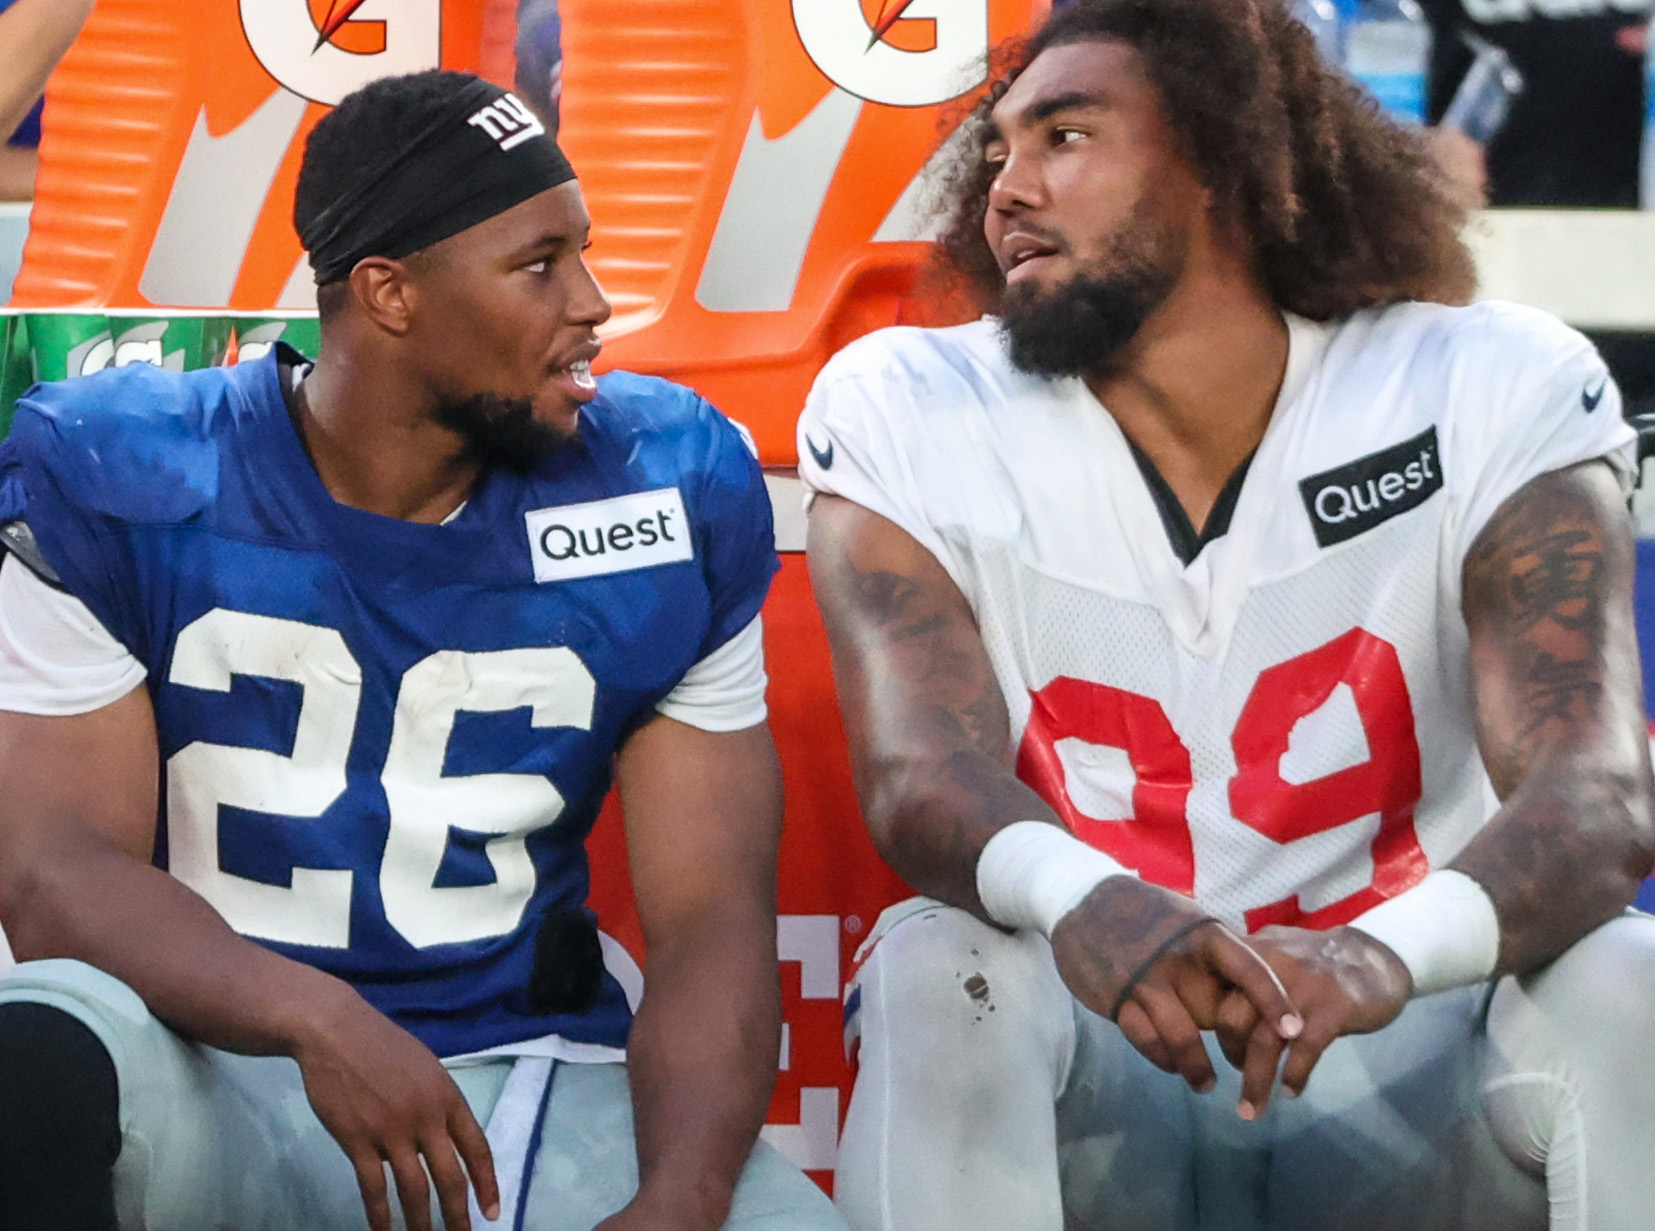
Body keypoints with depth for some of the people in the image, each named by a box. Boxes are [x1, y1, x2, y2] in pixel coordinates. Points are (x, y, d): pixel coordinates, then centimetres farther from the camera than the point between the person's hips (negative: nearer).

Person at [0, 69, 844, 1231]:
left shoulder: (670, 492, 1)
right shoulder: (108, 482, -5)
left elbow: (711, 920, -1)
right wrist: (315, 1017, -32)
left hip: (528, 1091, 2)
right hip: (212, 1072, -2)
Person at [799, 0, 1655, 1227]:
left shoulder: (1493, 397, -6)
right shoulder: (905, 415, -3)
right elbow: (919, 774, -18)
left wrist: (1390, 953, -45)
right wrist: (1075, 898, -45)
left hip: (1399, 1068, 0)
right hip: (1084, 1069, 0)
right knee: (942, 975, -30)